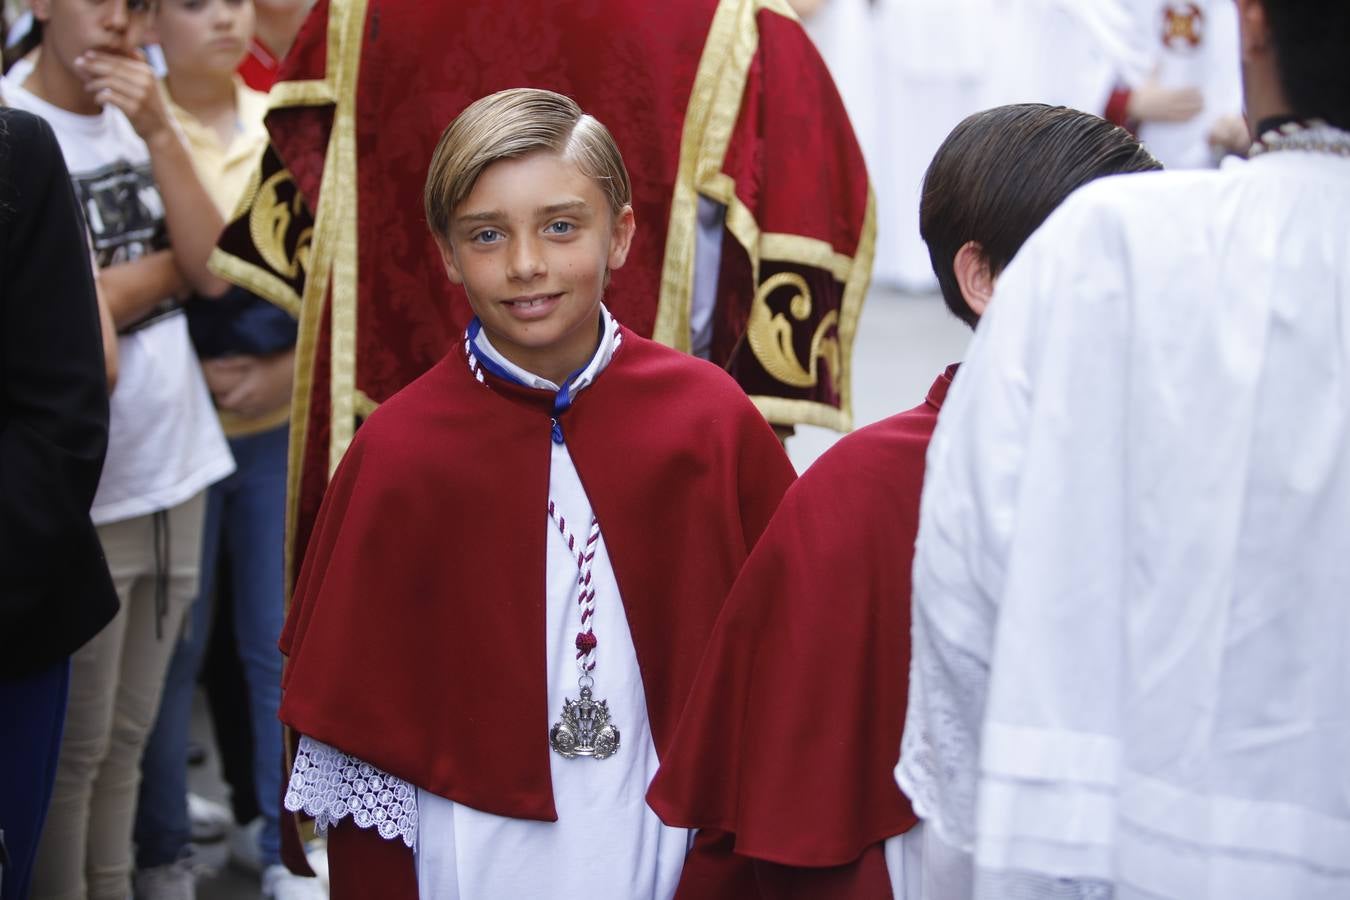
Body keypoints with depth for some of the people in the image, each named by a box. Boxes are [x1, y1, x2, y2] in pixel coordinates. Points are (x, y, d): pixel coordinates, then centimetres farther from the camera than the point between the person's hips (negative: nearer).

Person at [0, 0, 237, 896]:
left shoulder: (137, 116, 8)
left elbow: (215, 272, -2)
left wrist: (158, 132, -10)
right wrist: (172, 261, -3)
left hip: (176, 469, 6)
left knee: (127, 738, 14)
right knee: (73, 748, 2)